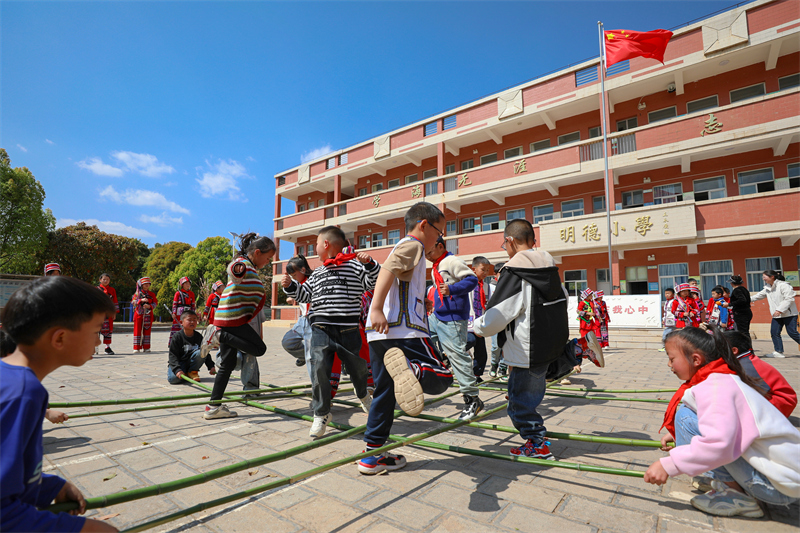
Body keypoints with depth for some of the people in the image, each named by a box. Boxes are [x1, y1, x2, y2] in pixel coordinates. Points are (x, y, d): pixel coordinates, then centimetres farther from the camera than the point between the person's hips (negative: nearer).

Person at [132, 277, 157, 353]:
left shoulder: (152, 294, 10)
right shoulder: (137, 293, 6)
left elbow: (155, 303, 4)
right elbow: (133, 301, -4)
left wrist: (149, 306, -14)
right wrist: (141, 300, -19)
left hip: (148, 314, 1)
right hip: (139, 313, -1)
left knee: (147, 330, 3)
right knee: (138, 330, -1)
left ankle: (146, 347, 8)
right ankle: (136, 347, 5)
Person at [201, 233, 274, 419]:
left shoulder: (250, 268, 19)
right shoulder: (243, 263, -12)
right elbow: (233, 269, -37)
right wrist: (237, 270, -56)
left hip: (227, 320, 10)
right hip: (233, 318, -10)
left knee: (228, 364, 12)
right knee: (259, 348, -5)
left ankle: (214, 406, 16)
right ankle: (219, 335, -8)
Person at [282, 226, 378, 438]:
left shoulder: (354, 266, 0)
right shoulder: (317, 273, 16)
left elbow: (374, 282, -5)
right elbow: (305, 294, 23)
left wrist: (369, 263, -19)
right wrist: (290, 286, 8)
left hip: (349, 330, -3)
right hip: (321, 329, 3)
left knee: (357, 367, 14)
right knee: (319, 369, -8)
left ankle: (363, 395, 46)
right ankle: (321, 414, 10)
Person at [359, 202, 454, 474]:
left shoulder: (402, 247, 29)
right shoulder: (412, 245, 0)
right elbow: (387, 270, -19)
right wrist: (377, 308, -30)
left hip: (380, 332, 10)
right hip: (403, 329, -9)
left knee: (384, 393, 14)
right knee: (441, 377, -9)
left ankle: (373, 455, 19)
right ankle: (409, 369, -38)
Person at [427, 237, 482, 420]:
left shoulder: (452, 261, -13)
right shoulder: (436, 267, 15)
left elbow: (472, 279, -20)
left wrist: (452, 289, -29)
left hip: (452, 319, -10)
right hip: (437, 316, 10)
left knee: (457, 355, -7)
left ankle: (472, 399, 6)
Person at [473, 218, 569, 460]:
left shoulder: (514, 274, -21)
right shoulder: (550, 266, 6)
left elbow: (496, 316, -20)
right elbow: (563, 299, 21)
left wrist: (479, 327, 0)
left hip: (529, 353, -8)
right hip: (553, 345, 9)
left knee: (521, 400, 6)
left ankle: (537, 444, 17)